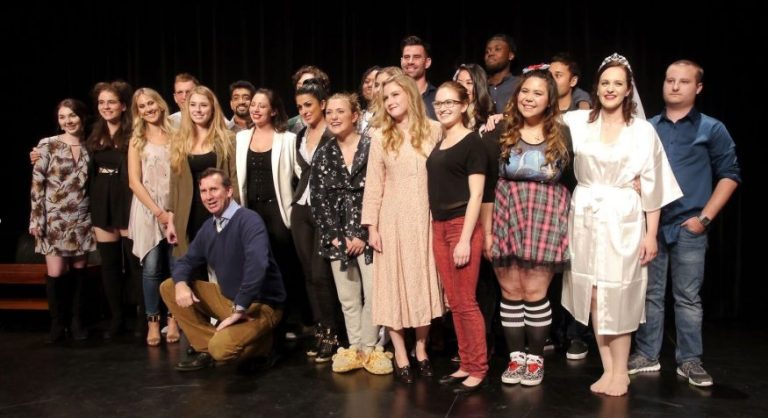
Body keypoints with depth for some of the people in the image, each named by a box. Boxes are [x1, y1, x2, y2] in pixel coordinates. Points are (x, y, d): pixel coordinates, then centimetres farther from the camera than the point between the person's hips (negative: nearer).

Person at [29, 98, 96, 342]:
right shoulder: (48, 145, -4)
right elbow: (37, 184, -5)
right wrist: (36, 219, -9)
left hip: (82, 220, 3)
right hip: (55, 220, -2)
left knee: (78, 270, 7)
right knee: (55, 273, -5)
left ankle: (76, 320, 20)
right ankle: (57, 322, 15)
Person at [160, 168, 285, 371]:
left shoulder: (249, 220, -21)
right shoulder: (208, 227, 4)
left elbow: (257, 266, -34)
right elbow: (186, 261, 11)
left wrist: (239, 309, -28)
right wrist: (181, 284, -13)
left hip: (260, 304, -8)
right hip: (226, 297, 8)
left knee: (221, 347, -30)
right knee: (168, 287, 3)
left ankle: (260, 342, 3)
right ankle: (206, 348, 5)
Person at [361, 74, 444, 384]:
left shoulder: (434, 130, 2)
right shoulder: (381, 136, 2)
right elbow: (374, 183, 0)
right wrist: (371, 226, -4)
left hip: (426, 218, 0)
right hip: (393, 219, 0)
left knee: (424, 283, 8)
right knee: (394, 284, 4)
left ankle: (421, 349, 25)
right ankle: (400, 355, 15)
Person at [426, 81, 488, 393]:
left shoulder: (472, 141, -7)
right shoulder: (438, 144, 14)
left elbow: (476, 194, -12)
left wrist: (465, 239, -17)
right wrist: (438, 226, 10)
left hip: (462, 226, -7)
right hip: (439, 227, 7)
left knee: (466, 302, -1)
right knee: (453, 302, 11)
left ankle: (478, 369, 12)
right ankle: (465, 364, 22)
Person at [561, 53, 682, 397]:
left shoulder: (643, 130, -2)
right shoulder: (576, 121, 3)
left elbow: (652, 186, -1)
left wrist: (651, 235, -2)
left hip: (622, 220, -2)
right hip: (585, 217, 2)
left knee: (617, 297, 1)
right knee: (593, 296, 6)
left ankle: (620, 371, 17)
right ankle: (607, 369, 20)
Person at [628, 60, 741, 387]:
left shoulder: (712, 129, 3)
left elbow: (729, 175, 2)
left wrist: (705, 217, -5)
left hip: (688, 227, -2)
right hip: (649, 224, 2)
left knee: (688, 296, 5)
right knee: (650, 293, 9)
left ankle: (690, 361, 17)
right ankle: (646, 355, 19)